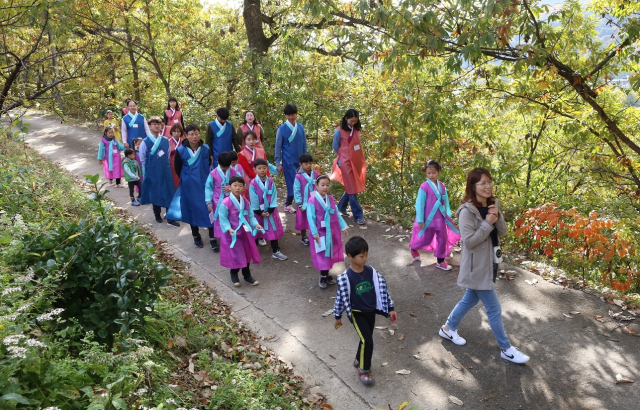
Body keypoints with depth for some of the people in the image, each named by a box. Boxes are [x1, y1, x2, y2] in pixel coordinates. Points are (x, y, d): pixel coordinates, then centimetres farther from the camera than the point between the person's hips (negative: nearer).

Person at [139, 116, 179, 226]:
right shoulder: (145, 142, -5)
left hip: (166, 172, 2)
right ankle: (157, 215, 26)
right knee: (155, 194, 8)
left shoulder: (166, 141, 4)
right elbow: (143, 160, -1)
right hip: (152, 172, -2)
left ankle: (170, 219, 3)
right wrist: (145, 175, 1)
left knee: (169, 194, -1)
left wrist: (166, 166, 12)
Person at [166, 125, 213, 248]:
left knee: (209, 209, -2)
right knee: (193, 210, 10)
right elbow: (177, 168, 5)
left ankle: (212, 237, 7)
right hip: (189, 186, 0)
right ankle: (196, 236, 25)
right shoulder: (180, 150, -9)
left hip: (205, 184, 1)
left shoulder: (206, 149, -6)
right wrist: (186, 179, 11)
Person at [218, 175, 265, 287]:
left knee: (246, 254, 15)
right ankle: (234, 275, 30)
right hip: (232, 234, -5)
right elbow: (223, 219, -15)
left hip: (245, 233, 6)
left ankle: (247, 275, 33)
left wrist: (255, 224, -11)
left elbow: (250, 216, 5)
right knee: (235, 255, 4)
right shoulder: (225, 203, -19)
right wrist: (229, 229, -28)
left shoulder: (245, 202, 0)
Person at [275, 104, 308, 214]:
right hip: (288, 161, -4)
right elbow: (278, 147, -2)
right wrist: (278, 163, -4)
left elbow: (304, 144, 10)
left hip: (300, 160, 4)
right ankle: (288, 205, 12)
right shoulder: (282, 129, -5)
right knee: (292, 183, -3)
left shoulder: (300, 127, 4)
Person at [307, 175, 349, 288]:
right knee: (322, 255, 5)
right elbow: (311, 218, -15)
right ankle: (322, 277, 21)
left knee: (330, 253, 14)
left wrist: (343, 227, 7)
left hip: (332, 232, 5)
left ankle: (327, 275, 29)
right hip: (320, 232, -5)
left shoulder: (331, 199, 2)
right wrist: (315, 233, -17)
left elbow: (337, 214, 9)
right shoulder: (312, 201, -16)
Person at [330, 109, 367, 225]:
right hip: (346, 163, -6)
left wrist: (361, 161, 10)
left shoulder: (356, 130, 6)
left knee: (353, 188, 13)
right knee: (352, 189, -2)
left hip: (356, 162, 6)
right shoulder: (339, 131, -8)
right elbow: (336, 148, 3)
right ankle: (358, 216, 3)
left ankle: (341, 208, 33)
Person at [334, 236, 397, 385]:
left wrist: (390, 308, 1)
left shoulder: (371, 271, -9)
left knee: (366, 340, 17)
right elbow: (341, 296, -11)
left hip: (371, 311, 5)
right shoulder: (345, 278, -21)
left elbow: (382, 289, 0)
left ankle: (359, 361, 43)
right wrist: (338, 316, -2)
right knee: (367, 340, -13)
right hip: (356, 313, -5)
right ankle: (364, 370, 7)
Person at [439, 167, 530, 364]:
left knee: (470, 299, 23)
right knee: (494, 308, 2)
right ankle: (506, 349, 18)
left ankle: (448, 328, 42)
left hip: (488, 262, 8)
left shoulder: (492, 205, 3)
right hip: (476, 266, -8)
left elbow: (502, 232, 4)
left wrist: (497, 217, -15)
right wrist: (487, 223, -24)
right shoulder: (467, 211, -21)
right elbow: (469, 241, -23)